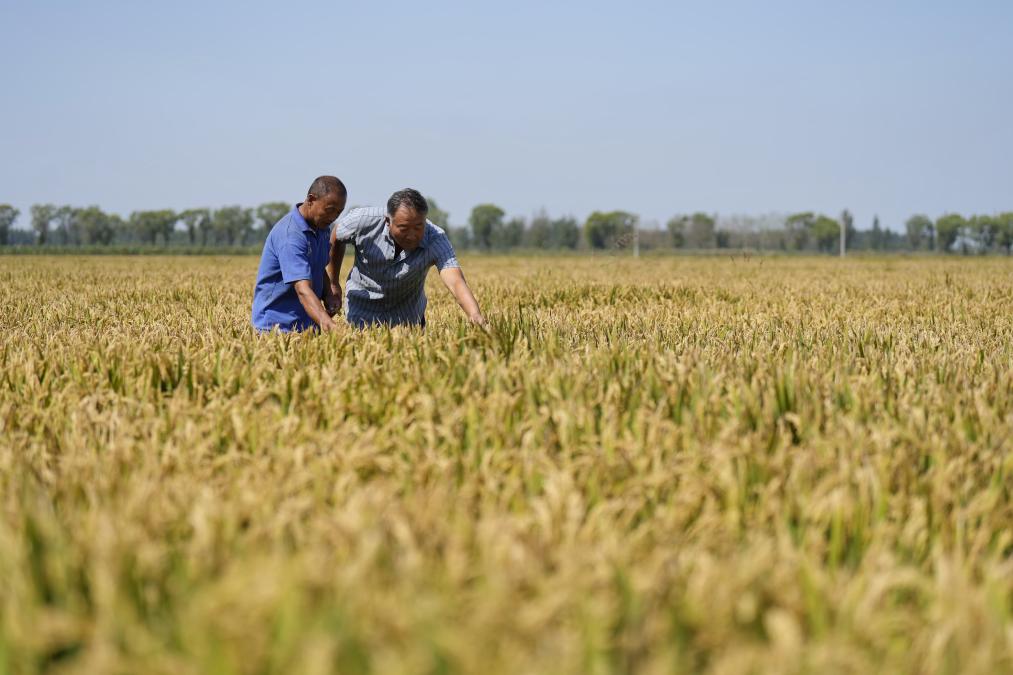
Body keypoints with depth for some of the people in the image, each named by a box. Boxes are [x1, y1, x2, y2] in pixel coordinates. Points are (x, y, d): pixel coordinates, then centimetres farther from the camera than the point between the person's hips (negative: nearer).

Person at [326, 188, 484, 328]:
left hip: (409, 317, 1)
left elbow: (456, 282, -46)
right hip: (363, 313, -1)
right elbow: (335, 239, -4)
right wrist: (333, 285, 2)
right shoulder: (364, 221, -27)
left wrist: (476, 317, -64)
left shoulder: (436, 240, -30)